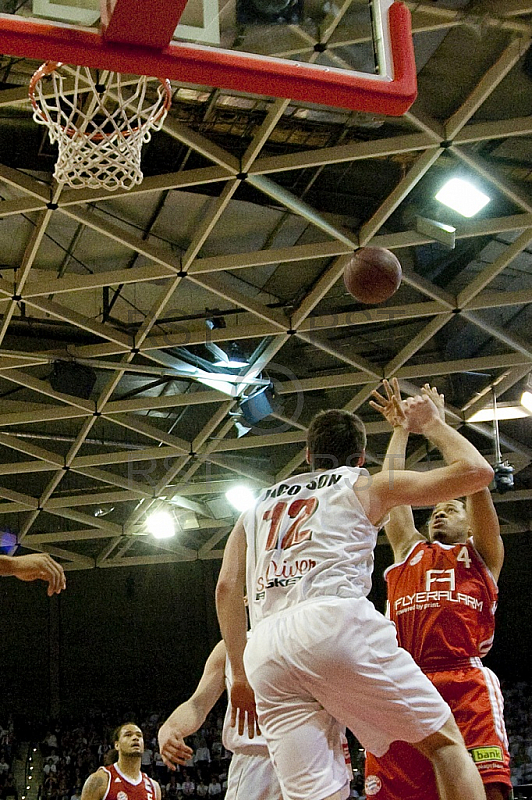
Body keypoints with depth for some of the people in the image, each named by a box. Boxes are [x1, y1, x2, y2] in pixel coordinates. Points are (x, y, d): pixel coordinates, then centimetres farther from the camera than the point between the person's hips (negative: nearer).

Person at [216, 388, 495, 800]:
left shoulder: (260, 504, 31)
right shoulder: (364, 486, 19)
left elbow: (226, 587, 20)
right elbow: (476, 471, 17)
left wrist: (240, 673, 22)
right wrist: (431, 424, 33)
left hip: (264, 649, 4)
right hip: (336, 623, -4)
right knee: (445, 742, 10)